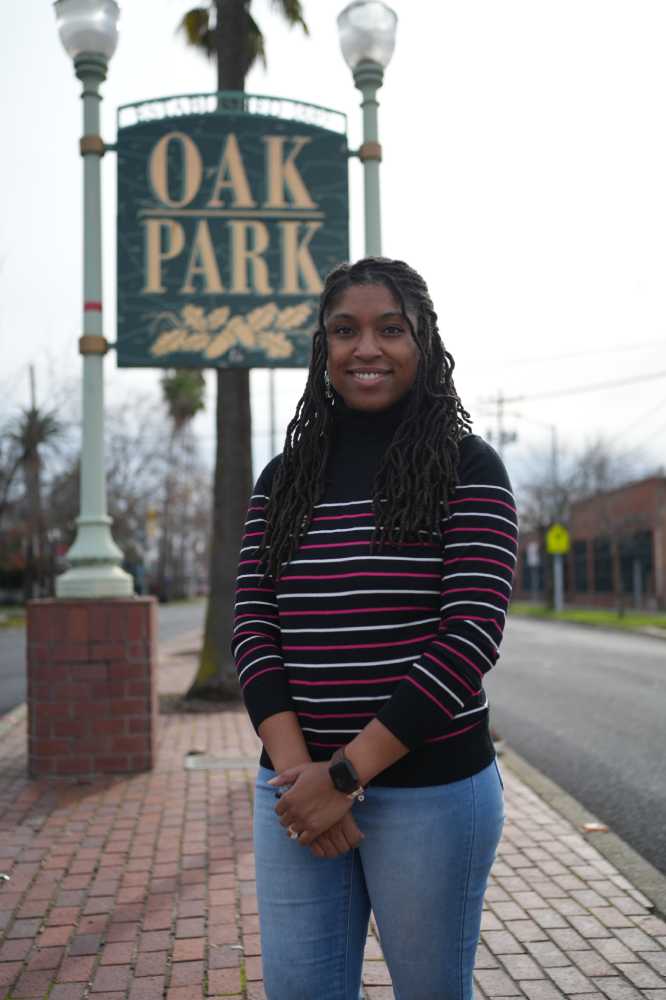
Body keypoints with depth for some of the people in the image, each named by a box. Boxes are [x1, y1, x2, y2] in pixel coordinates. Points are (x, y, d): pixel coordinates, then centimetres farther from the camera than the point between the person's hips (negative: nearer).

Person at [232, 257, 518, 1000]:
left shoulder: (467, 468, -4)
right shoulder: (284, 478, 8)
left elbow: (471, 633, -12)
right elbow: (252, 625, 3)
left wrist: (345, 775, -15)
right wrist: (295, 768, -12)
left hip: (429, 787, -3)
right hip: (294, 784, 3)